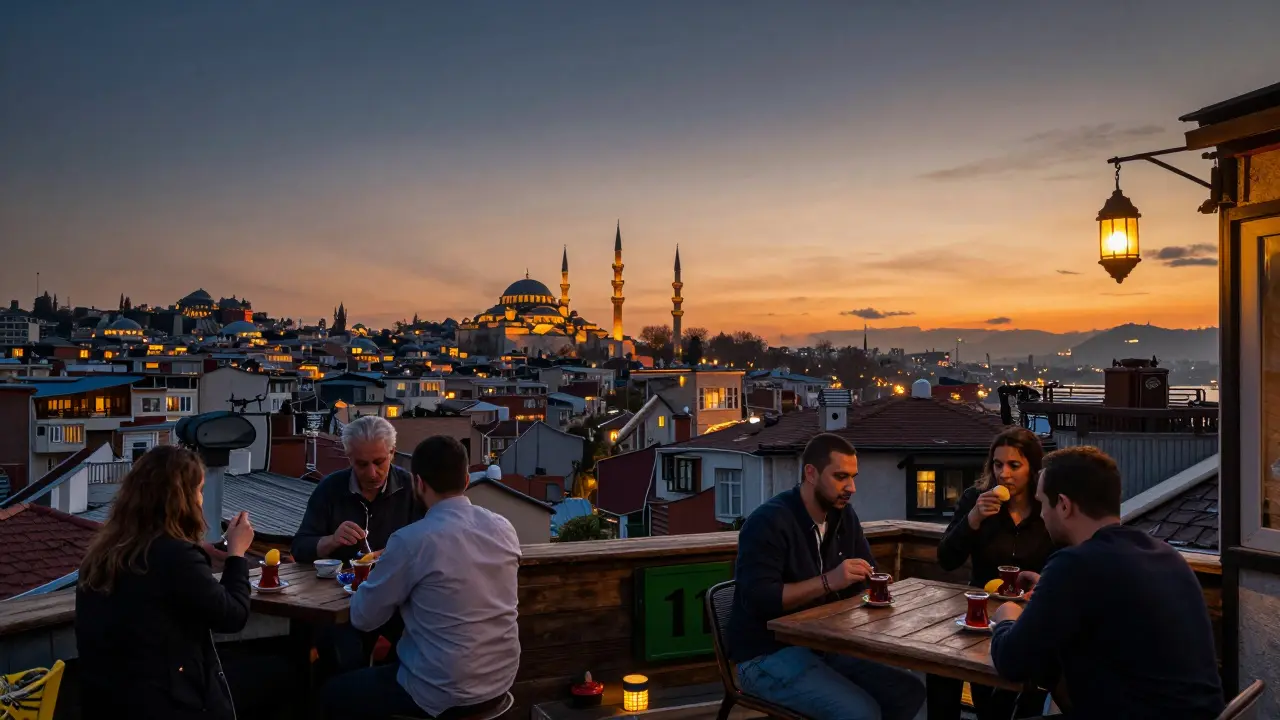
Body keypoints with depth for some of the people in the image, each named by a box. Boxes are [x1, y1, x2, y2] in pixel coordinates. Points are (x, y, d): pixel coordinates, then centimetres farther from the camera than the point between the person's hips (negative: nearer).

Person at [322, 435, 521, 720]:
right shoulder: (504, 529, -3)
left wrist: (380, 574, 12)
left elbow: (363, 617, -8)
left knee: (335, 692, 19)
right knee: (390, 659, 33)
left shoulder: (412, 540, -20)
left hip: (443, 693, -6)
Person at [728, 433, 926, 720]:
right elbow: (758, 599, -27)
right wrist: (829, 581, -31)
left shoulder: (843, 514, 6)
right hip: (767, 655, -8)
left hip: (824, 645, 8)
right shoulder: (769, 522, -19)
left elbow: (868, 576, 13)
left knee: (910, 692, -4)